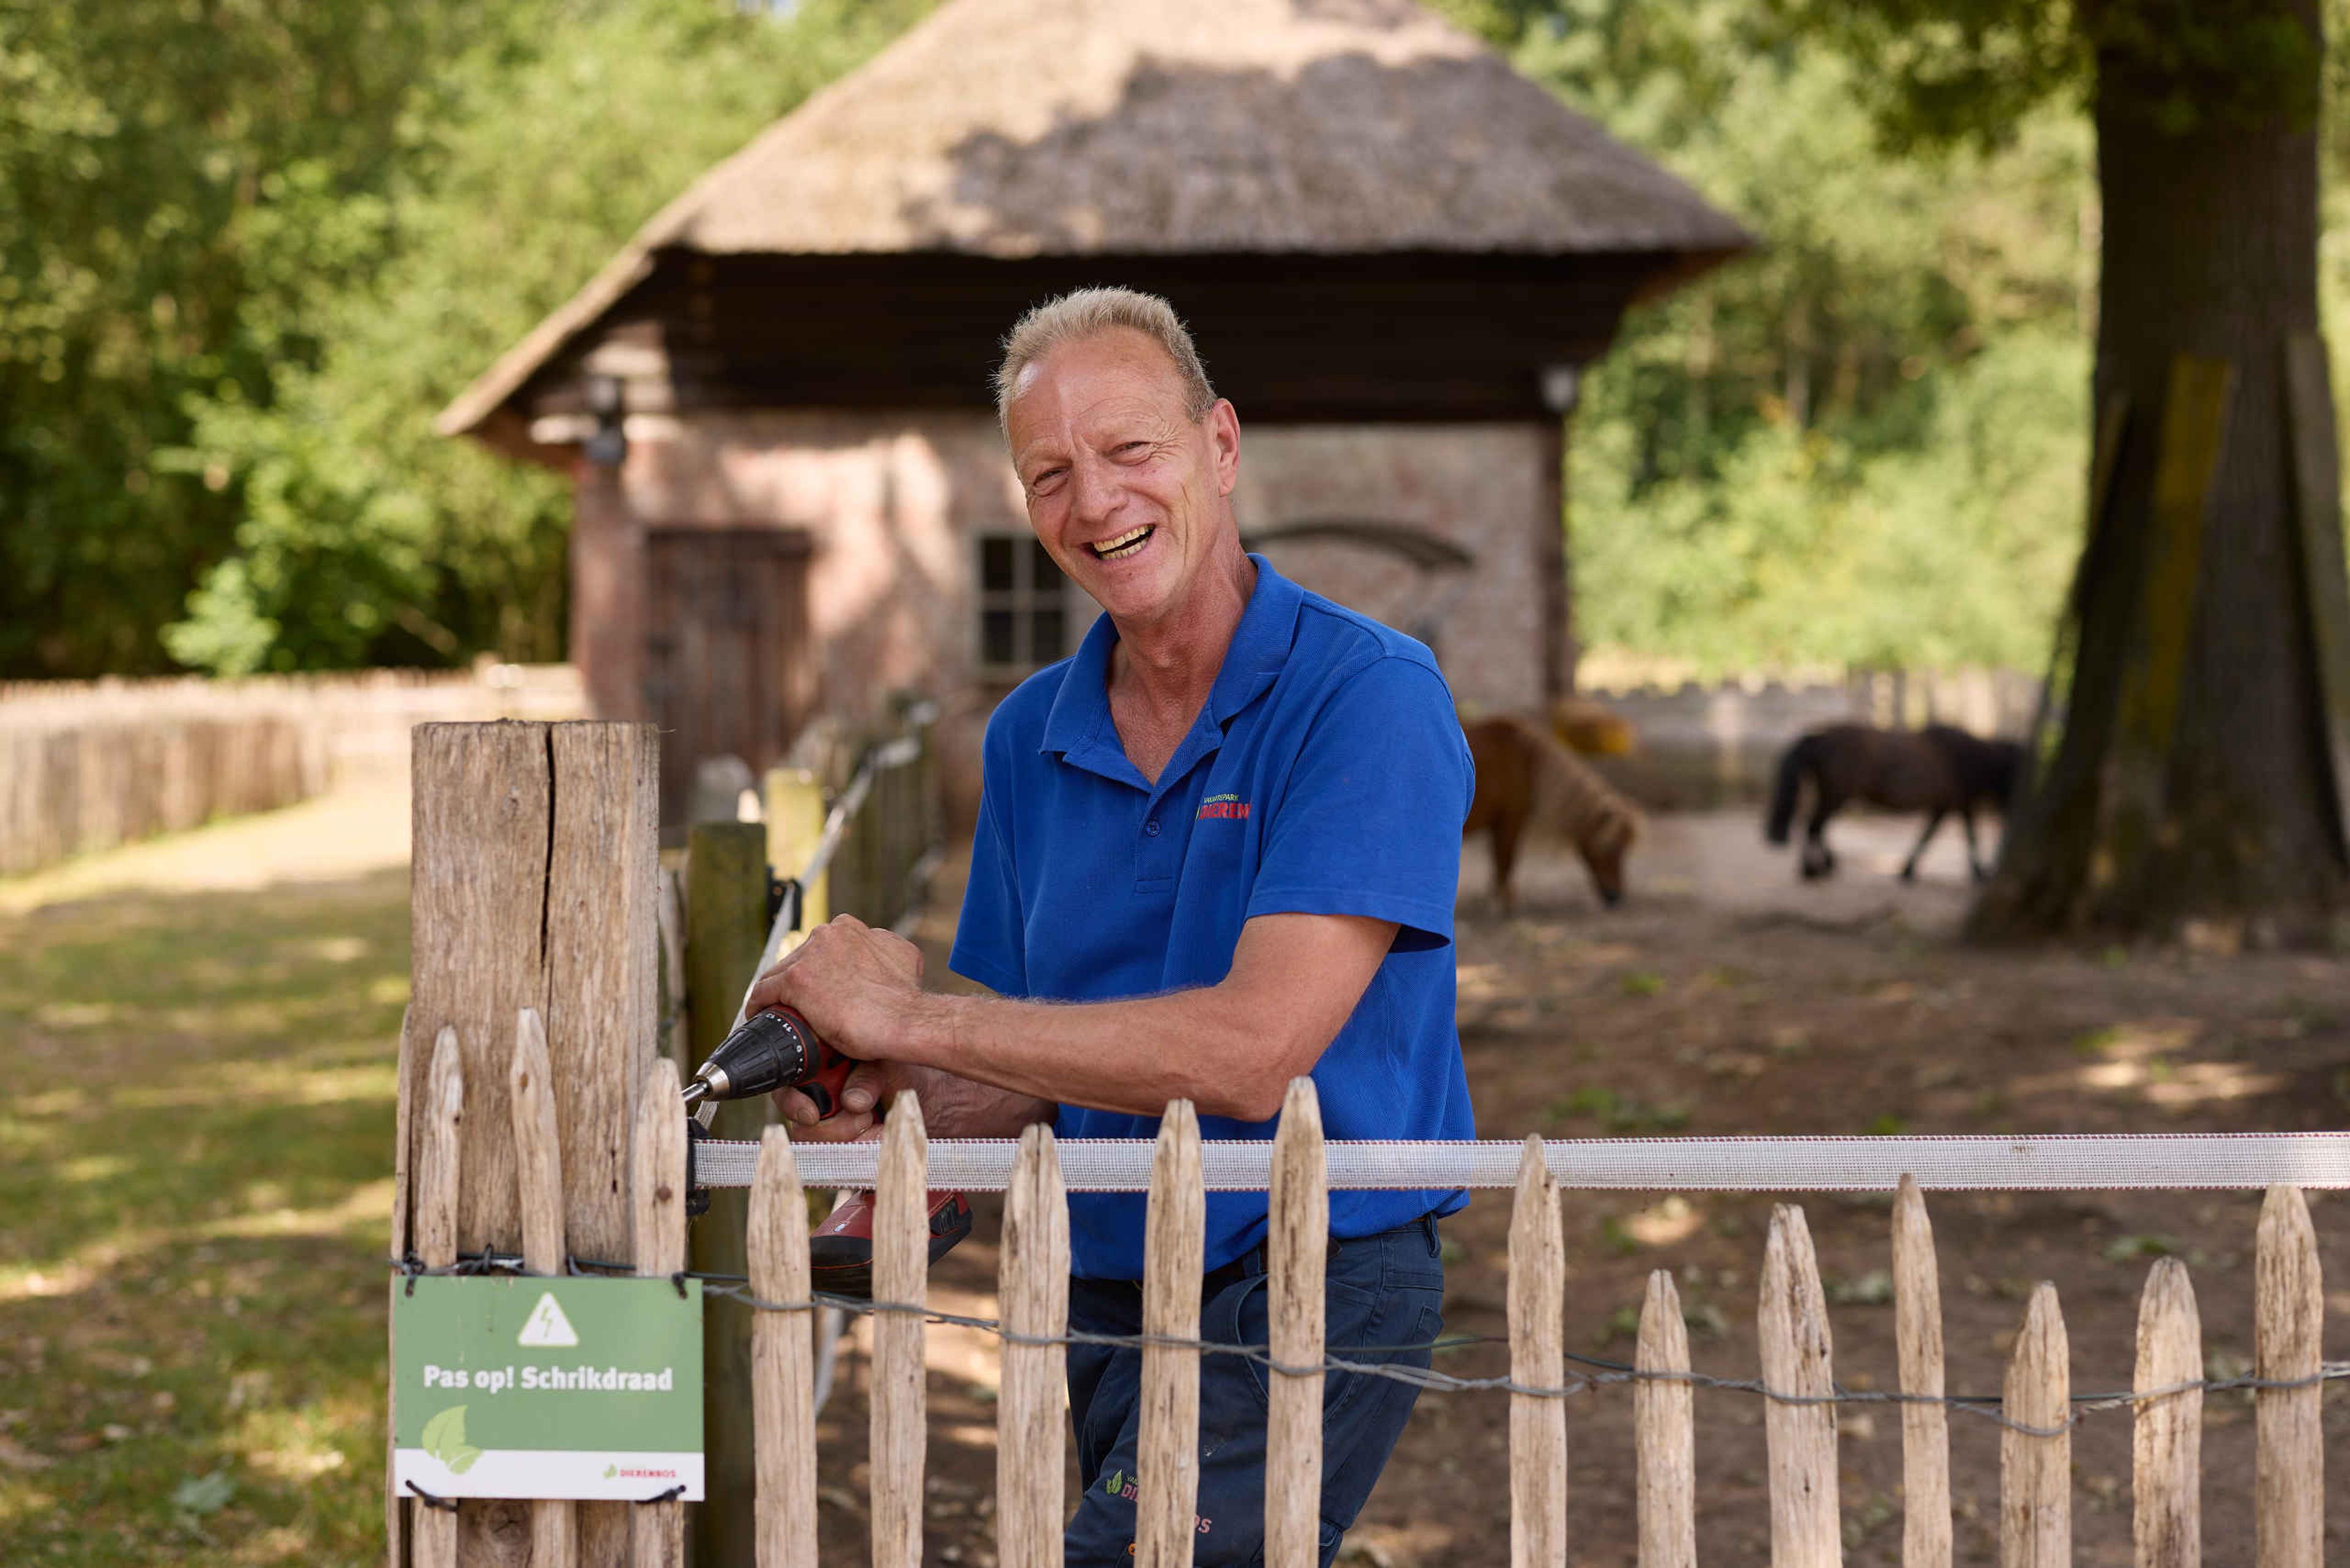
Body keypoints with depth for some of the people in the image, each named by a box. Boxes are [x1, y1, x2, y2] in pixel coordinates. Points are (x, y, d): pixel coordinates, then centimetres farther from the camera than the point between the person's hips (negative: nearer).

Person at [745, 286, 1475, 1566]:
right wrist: (909, 1105, -8)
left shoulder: (1368, 699, -13)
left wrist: (913, 1017, -18)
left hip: (1308, 1285, -7)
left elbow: (1252, 1052, -23)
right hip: (1102, 1295, 7)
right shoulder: (1031, 740, 8)